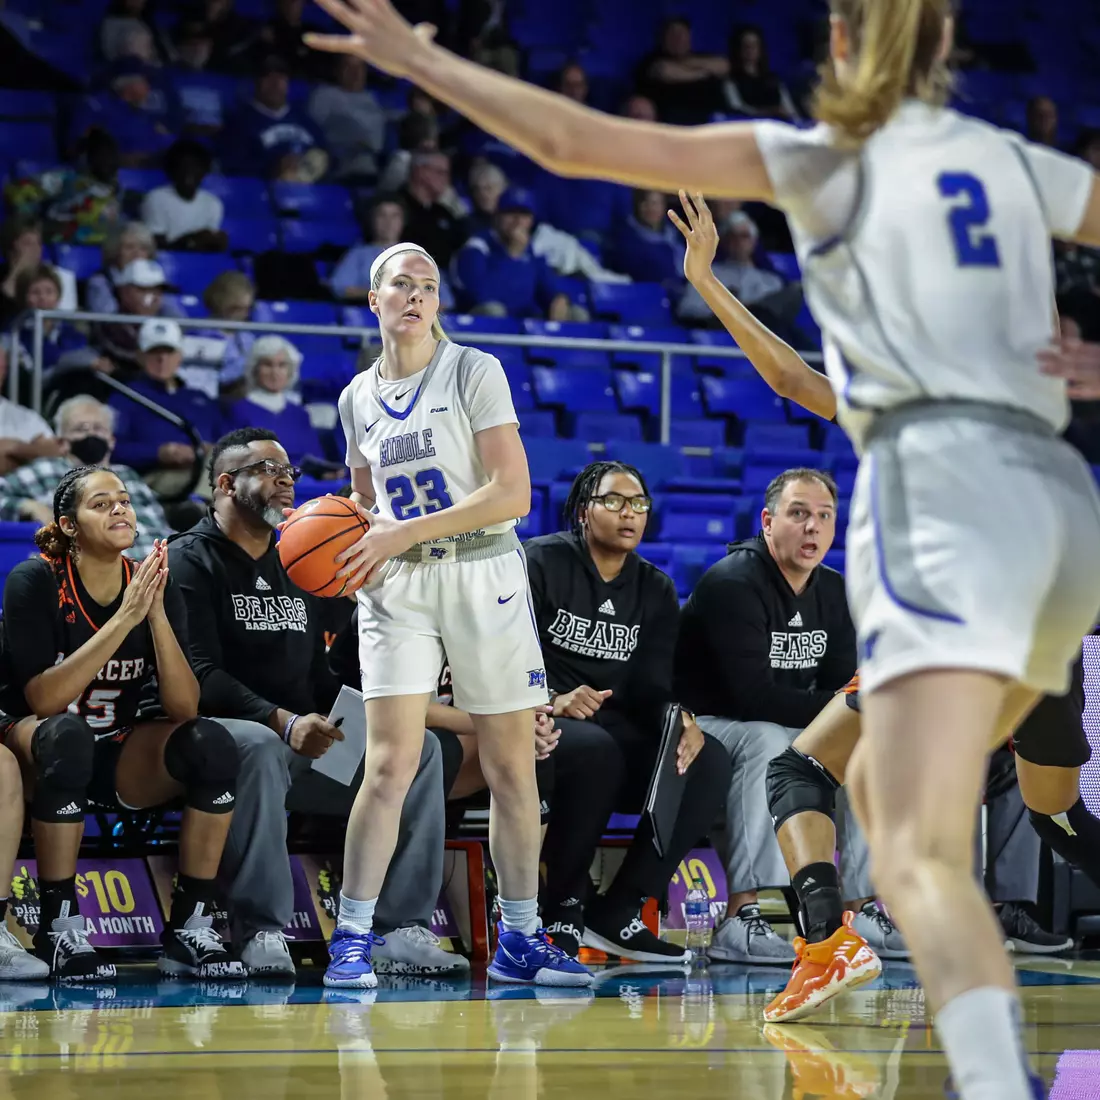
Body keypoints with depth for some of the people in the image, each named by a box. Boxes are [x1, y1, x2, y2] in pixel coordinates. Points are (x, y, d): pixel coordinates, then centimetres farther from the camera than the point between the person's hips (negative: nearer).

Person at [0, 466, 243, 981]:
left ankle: (190, 929, -16)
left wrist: (157, 614, -24)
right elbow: (42, 698, -24)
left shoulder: (154, 583, -3)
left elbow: (183, 707, -11)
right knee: (68, 735, -37)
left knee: (212, 742, -23)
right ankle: (58, 927, -25)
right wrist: (124, 618, -29)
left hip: (125, 761, 4)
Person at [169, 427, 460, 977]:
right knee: (260, 745, -41)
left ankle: (405, 928, -21)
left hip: (313, 742, 7)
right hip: (226, 733, -7)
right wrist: (282, 722, -25)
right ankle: (261, 932, -38)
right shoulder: (190, 561, -1)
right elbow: (200, 674, -14)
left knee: (419, 746, -13)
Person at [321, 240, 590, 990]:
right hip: (399, 588, 2)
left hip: (482, 574, -2)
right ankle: (353, 938, -7)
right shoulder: (358, 397, 10)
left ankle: (519, 941, 12)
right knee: (390, 765, -11)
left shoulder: (474, 372, -4)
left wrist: (404, 533, -17)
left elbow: (513, 493, -13)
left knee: (512, 768, 2)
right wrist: (361, 544, 2)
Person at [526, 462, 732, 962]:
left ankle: (617, 911, -17)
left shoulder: (655, 589, 15)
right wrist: (553, 699, -31)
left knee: (710, 762, -22)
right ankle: (562, 909, -22)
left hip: (621, 734, 5)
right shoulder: (542, 563, -1)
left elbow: (654, 685, 5)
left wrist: (682, 720, -19)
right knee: (595, 749, -39)